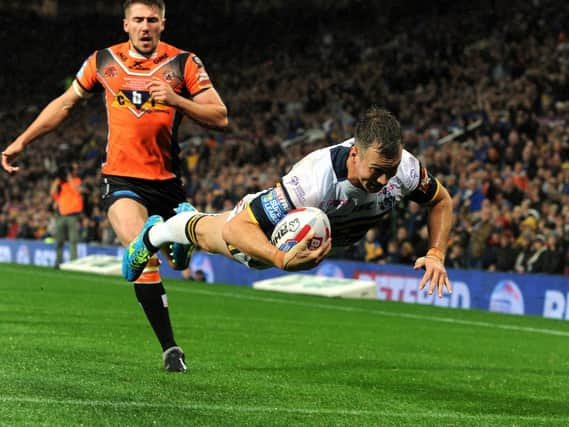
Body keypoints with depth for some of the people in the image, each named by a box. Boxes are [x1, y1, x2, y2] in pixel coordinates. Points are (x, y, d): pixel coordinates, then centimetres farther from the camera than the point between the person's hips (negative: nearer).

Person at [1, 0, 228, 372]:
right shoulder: (104, 62, 5)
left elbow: (219, 118, -6)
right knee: (143, 253, -21)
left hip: (167, 181, 1)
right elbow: (65, 104, 18)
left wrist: (175, 100, -21)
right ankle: (170, 347, -18)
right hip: (122, 179, -1)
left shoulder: (184, 63, -1)